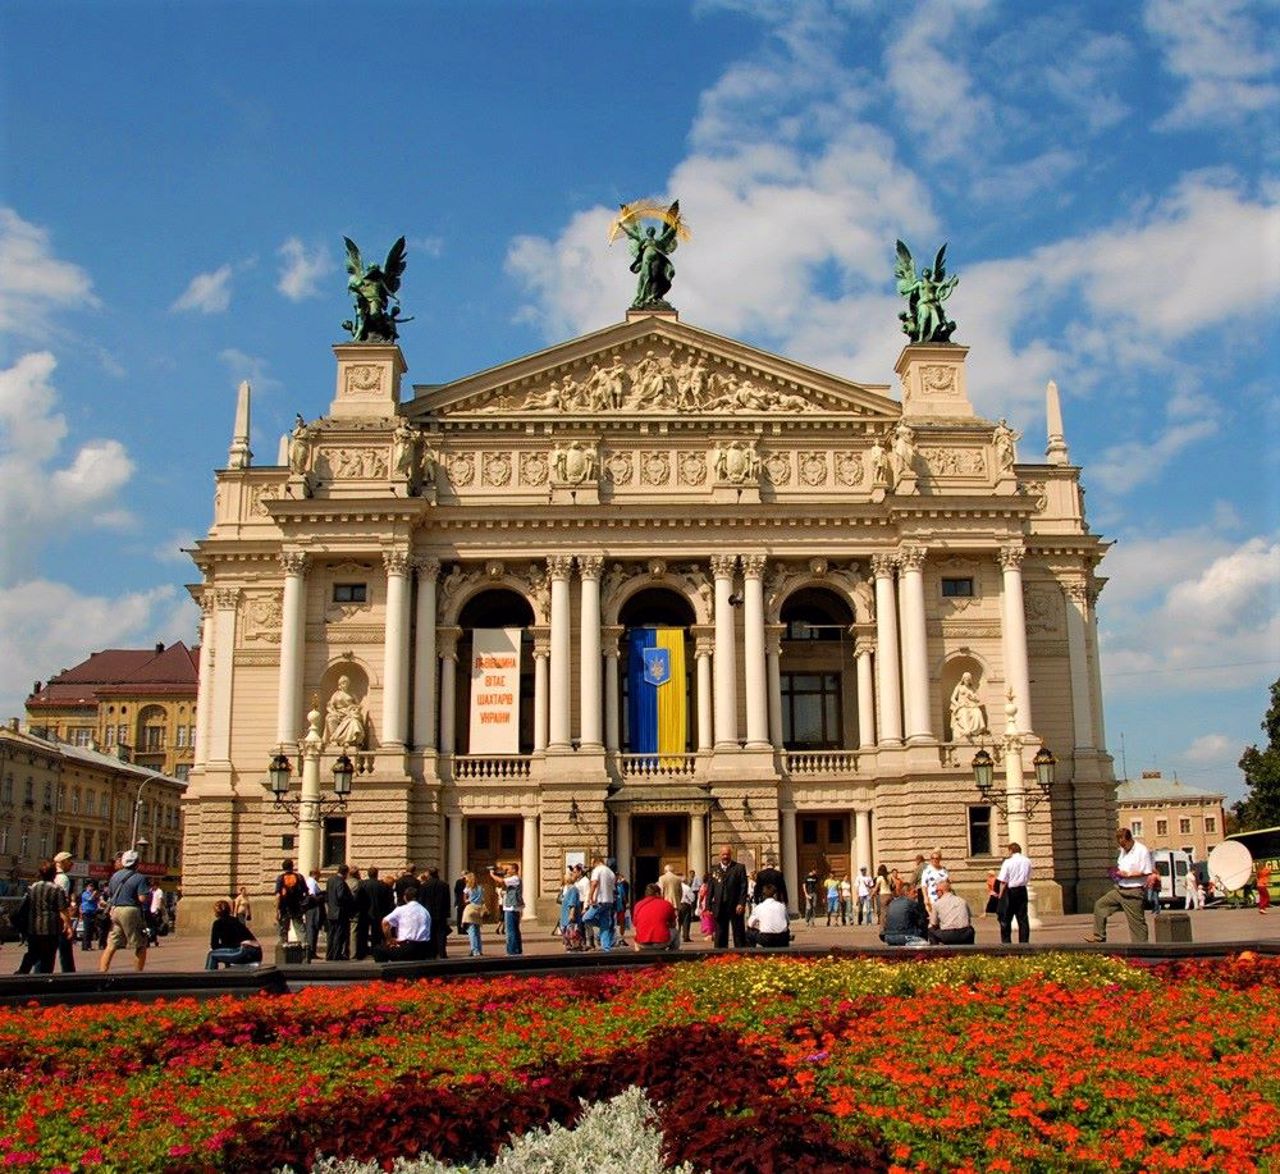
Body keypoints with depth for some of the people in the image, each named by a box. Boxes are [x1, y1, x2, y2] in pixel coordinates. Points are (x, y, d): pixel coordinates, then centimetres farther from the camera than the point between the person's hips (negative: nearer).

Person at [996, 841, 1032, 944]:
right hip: (1022, 890, 4)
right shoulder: (1027, 861, 4)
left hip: (1010, 890, -4)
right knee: (1023, 918, 9)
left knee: (1005, 919, 4)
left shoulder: (1008, 862, -11)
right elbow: (1028, 879, 8)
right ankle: (1024, 942, 9)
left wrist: (1000, 894, -4)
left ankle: (1006, 942, 3)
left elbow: (1003, 881, -11)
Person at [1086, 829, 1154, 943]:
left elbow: (1147, 872, -17)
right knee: (1100, 905, 8)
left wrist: (1128, 874, -19)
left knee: (1136, 922, -2)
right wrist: (1116, 872, 4)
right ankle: (1098, 936, 13)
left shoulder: (1142, 851, -13)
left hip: (1133, 892, -8)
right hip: (1119, 888, 8)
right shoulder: (1123, 850, 12)